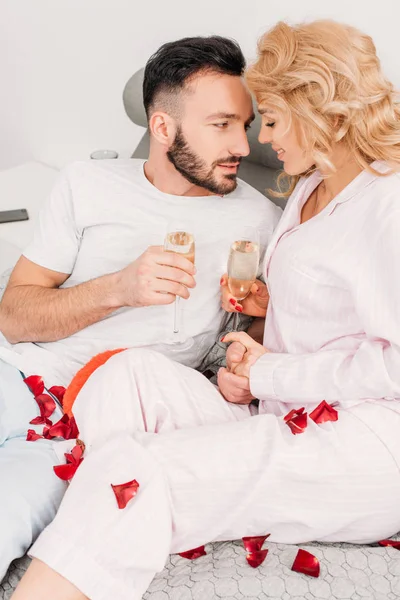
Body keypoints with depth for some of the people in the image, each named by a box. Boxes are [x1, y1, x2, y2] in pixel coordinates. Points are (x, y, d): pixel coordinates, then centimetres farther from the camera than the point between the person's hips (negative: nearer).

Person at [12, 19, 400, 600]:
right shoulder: (310, 186, 20)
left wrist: (269, 373, -10)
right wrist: (269, 303, 10)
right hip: (292, 425, 9)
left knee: (134, 468, -27)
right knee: (130, 372, -16)